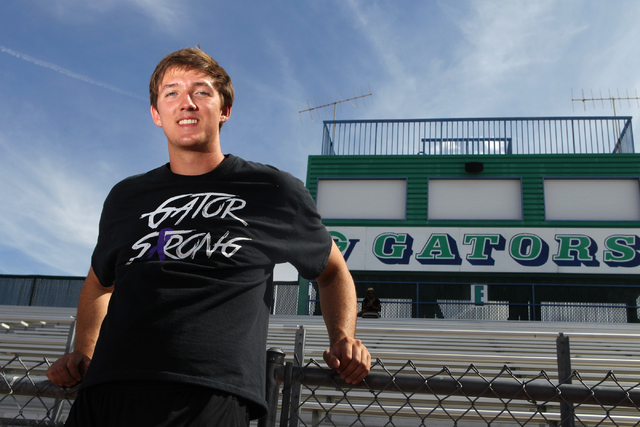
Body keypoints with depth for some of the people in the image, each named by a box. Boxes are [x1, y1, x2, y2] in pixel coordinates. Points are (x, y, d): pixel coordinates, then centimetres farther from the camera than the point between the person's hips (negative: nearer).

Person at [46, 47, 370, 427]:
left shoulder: (274, 191, 11)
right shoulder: (126, 198, 21)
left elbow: (333, 271, 24)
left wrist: (344, 338, 8)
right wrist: (83, 353, 22)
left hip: (212, 396, -3)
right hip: (105, 392, 3)